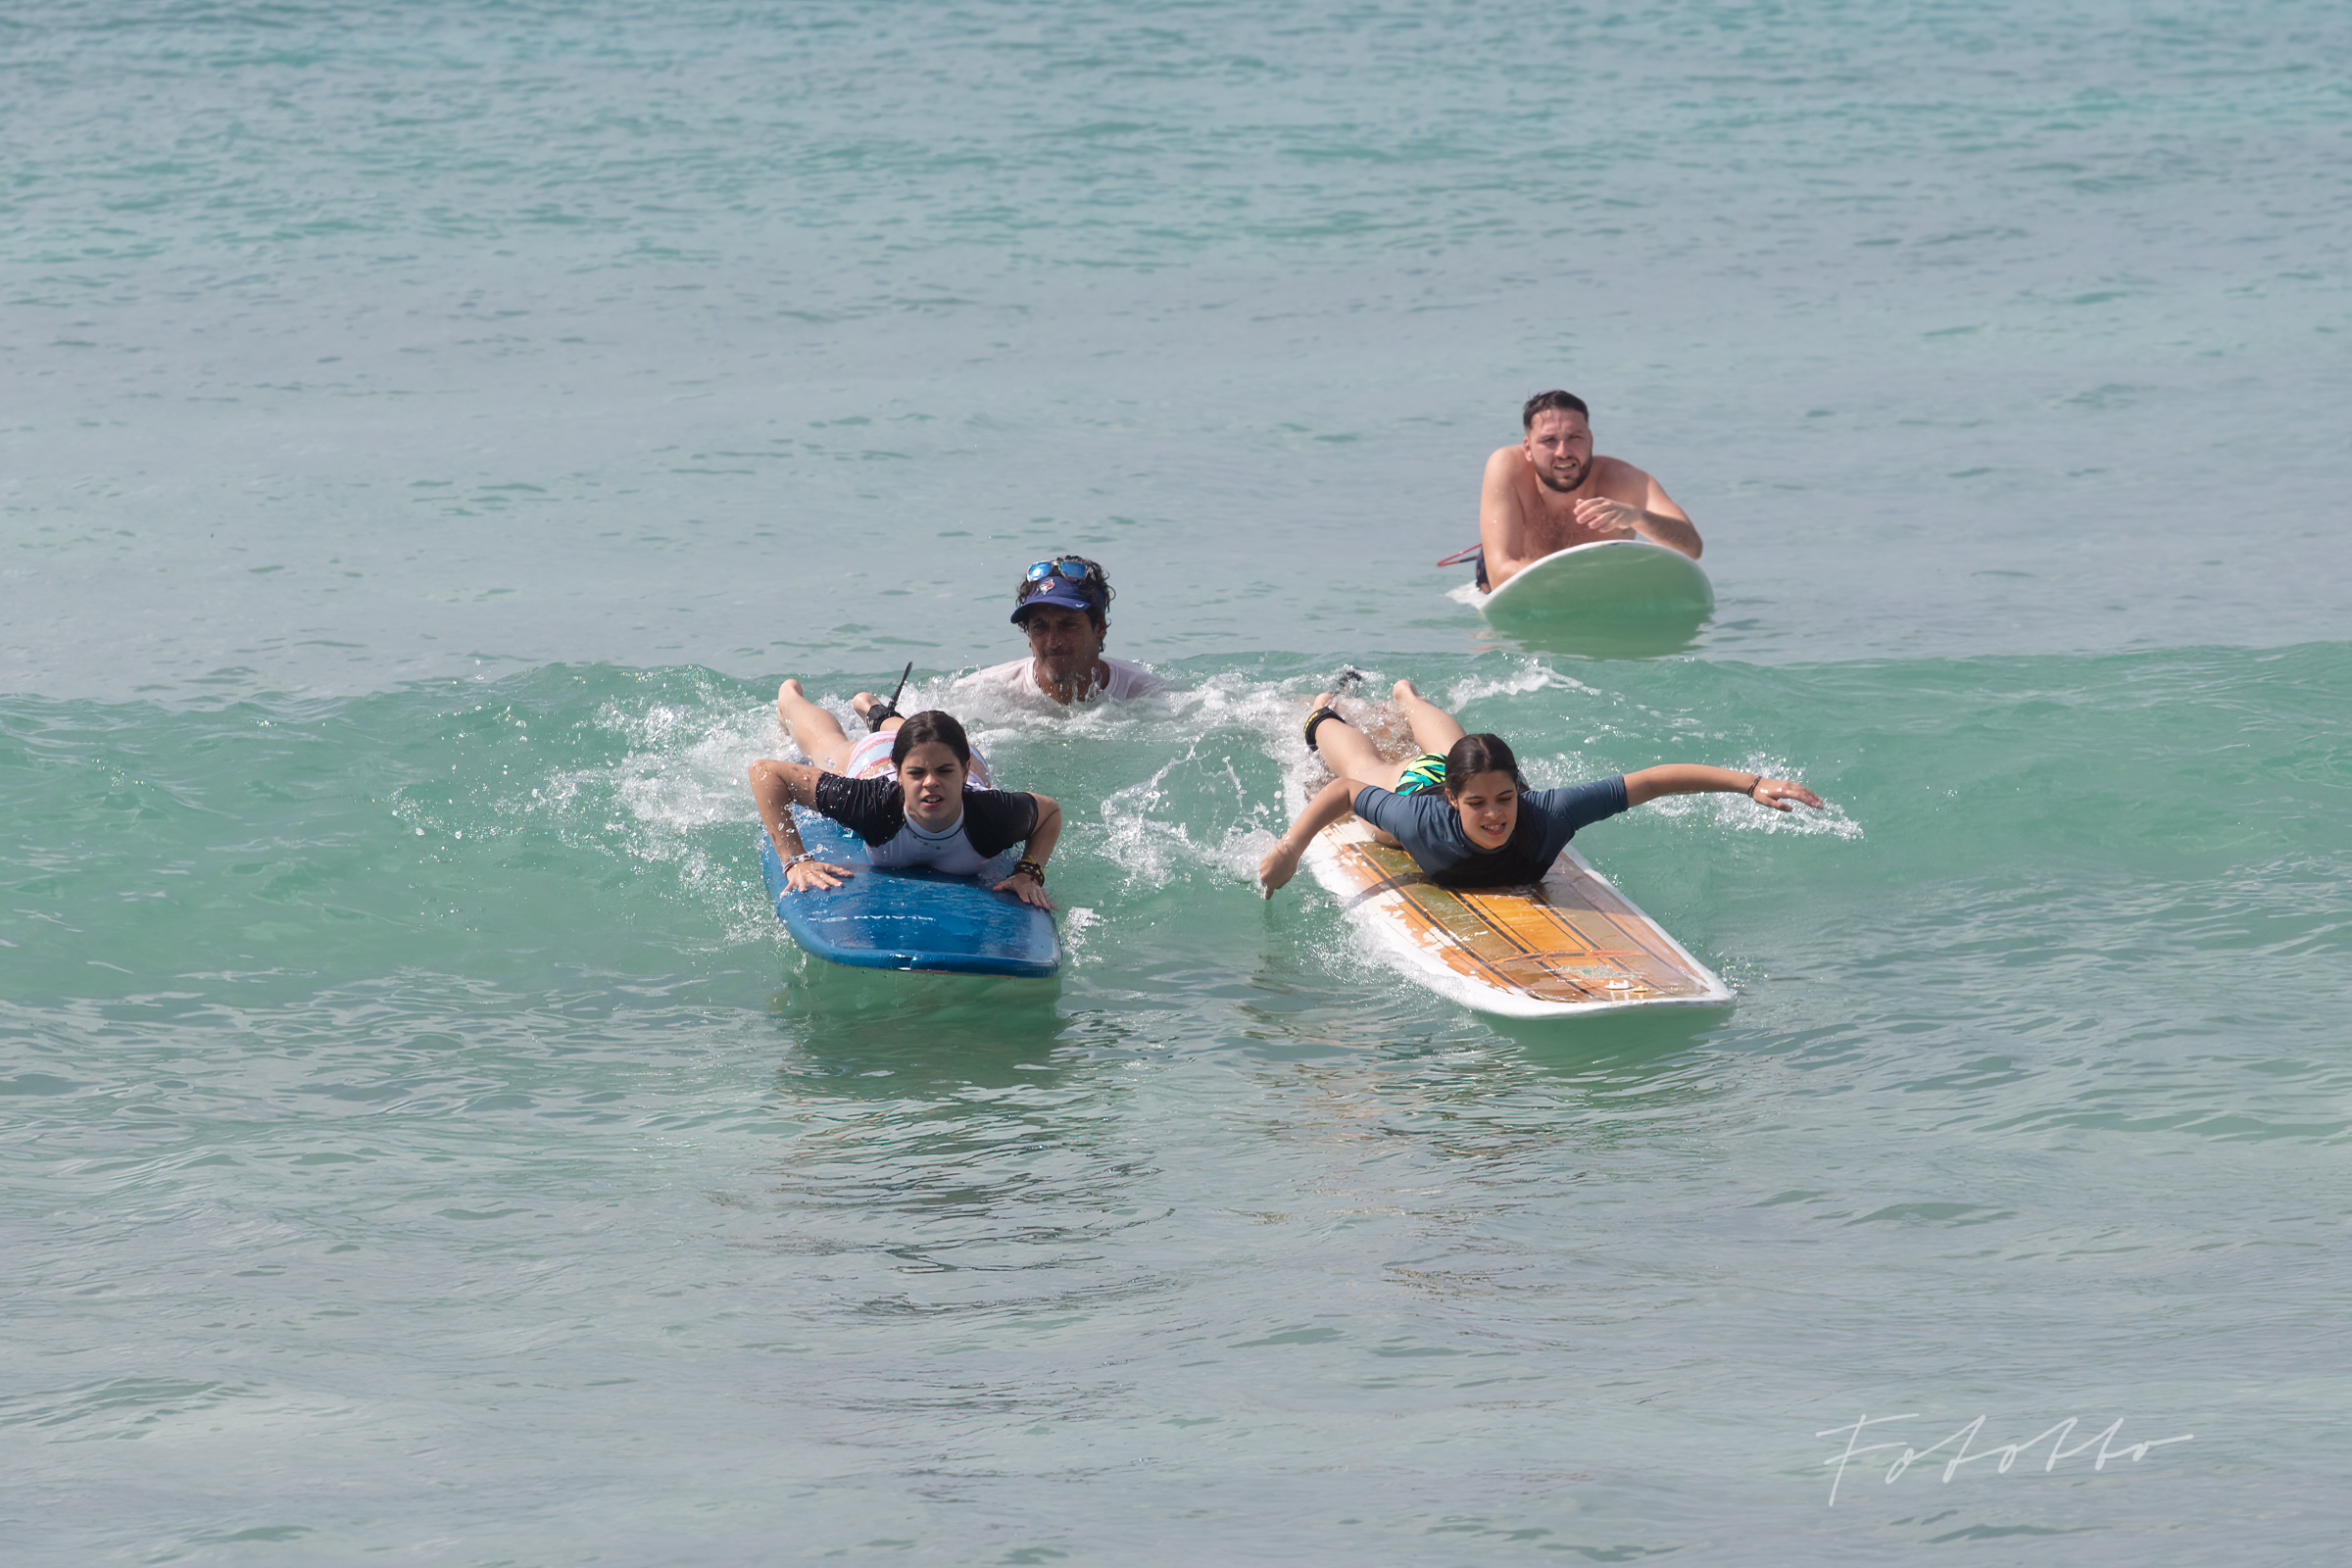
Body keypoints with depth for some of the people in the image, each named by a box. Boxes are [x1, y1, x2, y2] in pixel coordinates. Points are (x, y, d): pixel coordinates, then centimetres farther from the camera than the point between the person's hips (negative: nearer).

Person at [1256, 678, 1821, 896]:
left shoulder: (1546, 814, -49)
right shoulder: (1424, 824, -50)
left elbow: (1652, 780, -49)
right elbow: (1347, 789, -35)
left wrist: (1752, 784, -53)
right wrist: (1289, 847, -44)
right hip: (1412, 786, -3)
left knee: (1446, 744, 41)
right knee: (1365, 762, 35)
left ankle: (1409, 698, 76)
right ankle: (1325, 715, 70)